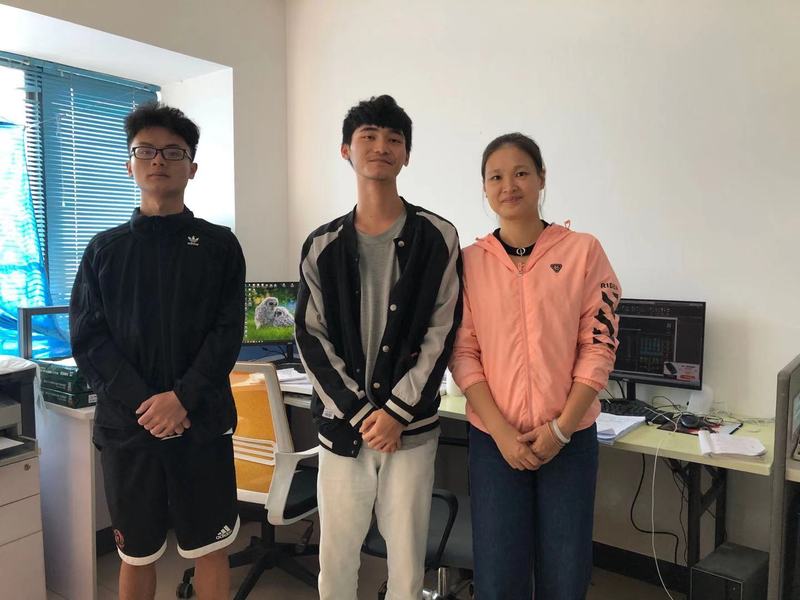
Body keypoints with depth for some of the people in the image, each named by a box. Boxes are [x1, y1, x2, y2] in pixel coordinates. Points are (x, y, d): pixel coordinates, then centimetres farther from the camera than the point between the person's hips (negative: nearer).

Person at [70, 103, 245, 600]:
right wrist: (143, 403, -14)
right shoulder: (104, 249, 7)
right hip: (126, 423, 1)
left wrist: (182, 398, -17)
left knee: (210, 546, 8)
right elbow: (88, 339, -1)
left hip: (202, 421, -1)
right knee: (137, 552, 13)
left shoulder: (219, 245, 3)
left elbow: (228, 333, -4)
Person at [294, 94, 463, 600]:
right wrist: (361, 414, -8)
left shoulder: (438, 238, -1)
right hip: (342, 427, 2)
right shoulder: (323, 246, 4)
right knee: (335, 558, 12)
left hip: (412, 428, -1)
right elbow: (313, 339, 1)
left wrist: (396, 412, -11)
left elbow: (442, 335, -4)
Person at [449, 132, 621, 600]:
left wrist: (560, 428, -9)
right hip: (494, 439, 0)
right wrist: (501, 431, -10)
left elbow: (599, 346, -3)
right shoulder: (469, 262, 0)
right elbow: (463, 354, -1)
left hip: (570, 437, 0)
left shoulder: (583, 251, -2)